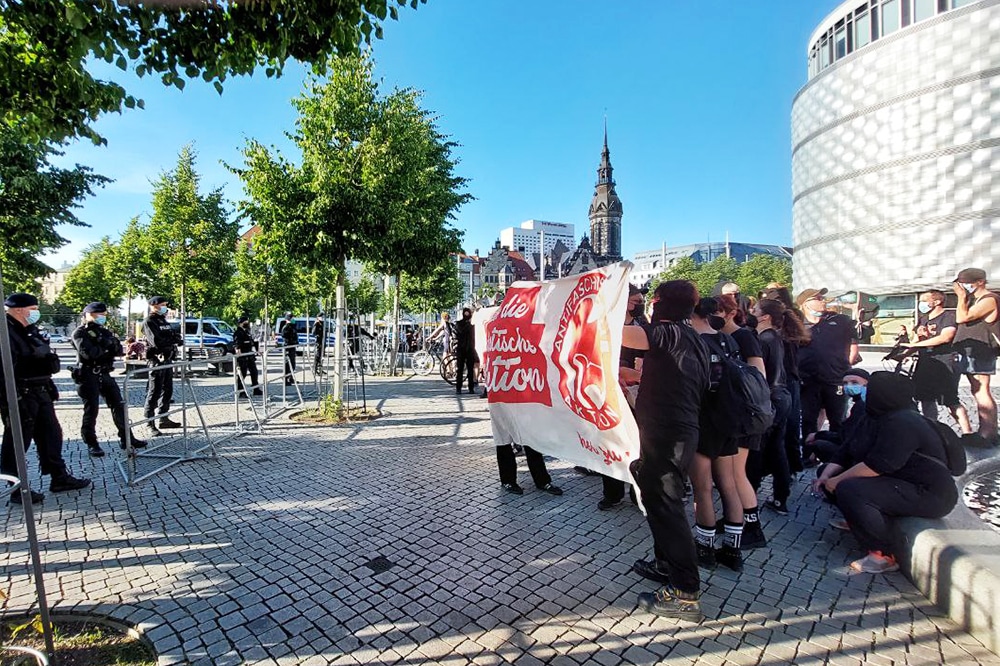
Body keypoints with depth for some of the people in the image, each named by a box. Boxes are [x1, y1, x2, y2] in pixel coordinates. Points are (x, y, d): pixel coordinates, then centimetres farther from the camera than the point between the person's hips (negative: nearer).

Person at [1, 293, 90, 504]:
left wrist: (48, 388, 23)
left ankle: (59, 477, 24)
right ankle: (17, 489, 15)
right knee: (17, 443, 3)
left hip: (40, 393, 9)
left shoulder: (29, 330, 14)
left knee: (51, 435, 14)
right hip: (20, 396, -9)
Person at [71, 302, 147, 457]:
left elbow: (119, 351, 8)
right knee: (91, 410, -1)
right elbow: (88, 352, -21)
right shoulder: (80, 333, -6)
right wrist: (106, 347, -8)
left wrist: (111, 344, -12)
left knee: (119, 406, 7)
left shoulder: (104, 331, 15)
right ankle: (91, 443, 11)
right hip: (88, 376, -6)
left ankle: (126, 438, 15)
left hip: (105, 374, 6)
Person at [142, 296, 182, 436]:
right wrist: (173, 339, -10)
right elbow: (156, 342, -21)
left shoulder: (164, 321, 17)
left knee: (167, 391, 15)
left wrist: (174, 338, -6)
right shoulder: (149, 322, -10)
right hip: (156, 360, -9)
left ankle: (163, 419, 26)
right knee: (154, 393, -5)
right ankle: (150, 424, 0)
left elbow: (171, 336, 16)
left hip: (167, 360, 9)